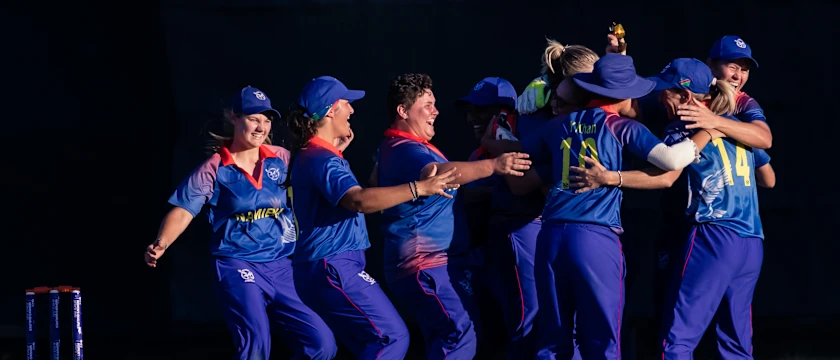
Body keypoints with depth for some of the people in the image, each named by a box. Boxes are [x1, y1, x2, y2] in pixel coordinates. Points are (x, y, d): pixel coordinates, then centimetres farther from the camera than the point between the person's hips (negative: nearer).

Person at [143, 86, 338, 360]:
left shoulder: (281, 159, 6)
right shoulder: (214, 168, -3)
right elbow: (183, 211, -7)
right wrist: (160, 245, -23)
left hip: (281, 267, 5)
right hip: (238, 265, -5)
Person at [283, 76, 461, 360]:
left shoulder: (310, 155, 16)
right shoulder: (322, 159, -17)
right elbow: (359, 200, -36)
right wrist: (419, 188, -37)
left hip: (325, 268, 11)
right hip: (334, 268, -11)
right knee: (393, 337, -13)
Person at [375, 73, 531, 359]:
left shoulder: (400, 148, 18)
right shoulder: (405, 151, -18)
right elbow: (439, 173, -39)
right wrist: (493, 165, -48)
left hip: (433, 263, 11)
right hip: (427, 264, -11)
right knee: (460, 335, -20)